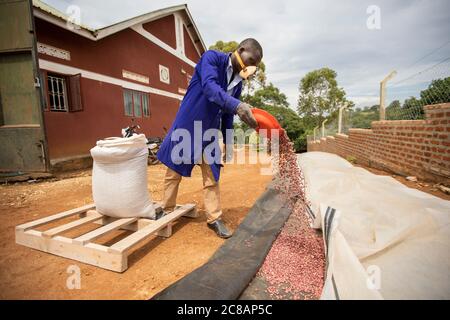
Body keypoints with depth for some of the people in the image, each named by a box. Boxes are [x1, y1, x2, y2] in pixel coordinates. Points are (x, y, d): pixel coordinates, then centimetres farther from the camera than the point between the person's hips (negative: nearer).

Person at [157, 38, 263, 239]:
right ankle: (166, 211, 24)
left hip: (210, 131, 5)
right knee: (174, 171, 6)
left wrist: (227, 143, 9)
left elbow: (228, 115, 11)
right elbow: (210, 87, -31)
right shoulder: (212, 57, -11)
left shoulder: (238, 82, 7)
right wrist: (237, 105, -46)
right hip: (187, 125, -5)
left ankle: (214, 218, 16)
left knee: (212, 175, 4)